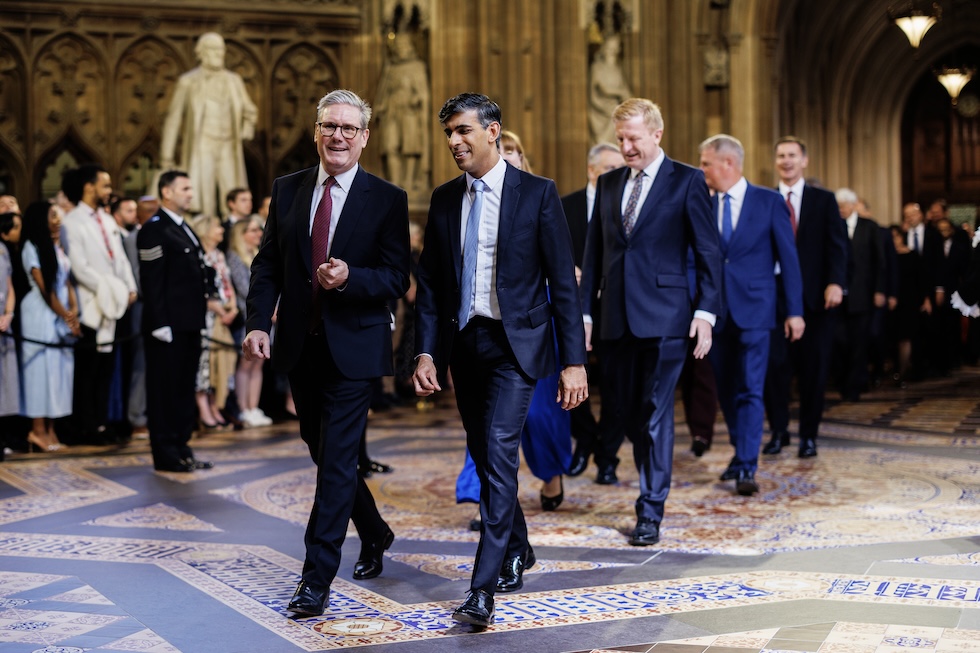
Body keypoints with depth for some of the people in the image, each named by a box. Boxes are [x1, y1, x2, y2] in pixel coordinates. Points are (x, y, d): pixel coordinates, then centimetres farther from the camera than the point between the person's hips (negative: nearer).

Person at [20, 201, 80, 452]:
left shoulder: (58, 247, 13)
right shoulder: (32, 248, -6)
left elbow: (66, 282, 12)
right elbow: (44, 288, -10)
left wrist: (73, 311, -3)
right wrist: (66, 317, -8)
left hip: (63, 313, 7)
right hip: (41, 314, -6)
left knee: (60, 367, 4)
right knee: (42, 365, -5)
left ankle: (49, 429, 8)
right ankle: (38, 430, 0)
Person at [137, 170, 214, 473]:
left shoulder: (184, 229, 18)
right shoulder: (154, 230, -11)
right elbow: (152, 282, -16)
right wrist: (161, 324, -20)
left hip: (189, 324, 9)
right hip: (169, 326, -9)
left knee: (185, 389, 14)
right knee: (165, 390, -2)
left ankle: (182, 449, 22)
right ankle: (166, 456, 4)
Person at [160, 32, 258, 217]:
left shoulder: (234, 80, 12)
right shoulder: (188, 81, 2)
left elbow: (250, 111, 25)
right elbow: (173, 117, 3)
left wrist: (246, 130, 4)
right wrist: (167, 156, 0)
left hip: (228, 148, 3)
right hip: (200, 149, -3)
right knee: (201, 202, -11)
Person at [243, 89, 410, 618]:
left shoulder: (387, 200, -5)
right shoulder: (287, 189, 7)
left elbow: (397, 278, -8)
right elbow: (267, 263, 7)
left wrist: (350, 277, -25)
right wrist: (257, 322, -6)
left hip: (353, 349, -5)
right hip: (300, 346, 5)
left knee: (336, 458, -6)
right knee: (324, 452, 17)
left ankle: (316, 578, 0)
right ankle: (374, 535, 40)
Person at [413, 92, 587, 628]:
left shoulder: (537, 193, -6)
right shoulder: (444, 199, 7)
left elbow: (563, 281, -7)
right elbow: (429, 282, 9)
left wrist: (574, 361, -11)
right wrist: (426, 352, -1)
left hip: (515, 343, -5)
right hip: (463, 342, 5)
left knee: (498, 453, -16)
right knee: (484, 458, 14)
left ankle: (484, 588, -15)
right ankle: (516, 549, 37)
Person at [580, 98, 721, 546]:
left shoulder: (687, 182, -1)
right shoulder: (608, 184, 14)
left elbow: (707, 251, -3)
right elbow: (594, 251, 15)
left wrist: (706, 311, -9)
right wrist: (584, 310, 10)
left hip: (663, 316, -5)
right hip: (616, 318, 5)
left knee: (654, 412, -4)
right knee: (620, 411, 9)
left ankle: (650, 512, 4)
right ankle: (652, 484, 31)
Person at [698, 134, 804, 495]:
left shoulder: (769, 201, -2)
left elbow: (788, 257, -1)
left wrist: (794, 310, -5)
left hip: (753, 310, -4)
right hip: (716, 312, 4)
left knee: (750, 390, -8)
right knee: (726, 391, 11)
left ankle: (746, 468, -9)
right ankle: (742, 453, 27)